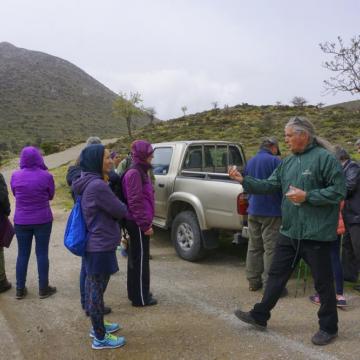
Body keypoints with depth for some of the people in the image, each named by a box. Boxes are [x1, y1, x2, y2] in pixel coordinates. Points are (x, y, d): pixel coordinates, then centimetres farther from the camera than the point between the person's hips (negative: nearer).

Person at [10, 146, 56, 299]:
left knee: (22, 254, 13)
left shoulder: (15, 176, -6)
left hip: (21, 221, 2)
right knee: (42, 253, 7)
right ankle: (43, 288, 17)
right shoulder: (46, 176, -13)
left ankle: (20, 289, 22)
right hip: (43, 220, -2)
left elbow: (15, 194, 10)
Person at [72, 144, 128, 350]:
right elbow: (121, 211, -16)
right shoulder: (98, 185, -24)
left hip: (94, 245, 10)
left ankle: (98, 326, 38)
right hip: (101, 247, -10)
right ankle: (100, 338, 20)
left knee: (94, 288, 21)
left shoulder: (90, 182, 7)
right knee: (97, 291, 4)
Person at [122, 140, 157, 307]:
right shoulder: (134, 173, -18)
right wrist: (145, 225, -21)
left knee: (135, 259, 18)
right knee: (140, 260, 0)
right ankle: (140, 298, 12)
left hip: (138, 223, 10)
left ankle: (135, 292, 31)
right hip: (138, 224, -10)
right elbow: (135, 202, -22)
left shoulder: (140, 171, 14)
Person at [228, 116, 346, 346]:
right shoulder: (288, 162, 11)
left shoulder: (325, 158, -12)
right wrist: (244, 181, -1)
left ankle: (329, 327, 28)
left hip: (316, 233, -7)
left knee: (323, 282, 9)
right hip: (290, 232, 7)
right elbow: (270, 185, 8)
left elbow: (339, 190, -16)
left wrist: (307, 196, -20)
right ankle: (260, 316, 28)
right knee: (277, 275, 15)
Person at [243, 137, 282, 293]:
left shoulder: (250, 162, 11)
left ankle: (253, 281, 21)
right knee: (270, 248, -1)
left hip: (253, 210, 7)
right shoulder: (274, 160, -10)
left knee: (254, 247, 13)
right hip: (271, 211, -6)